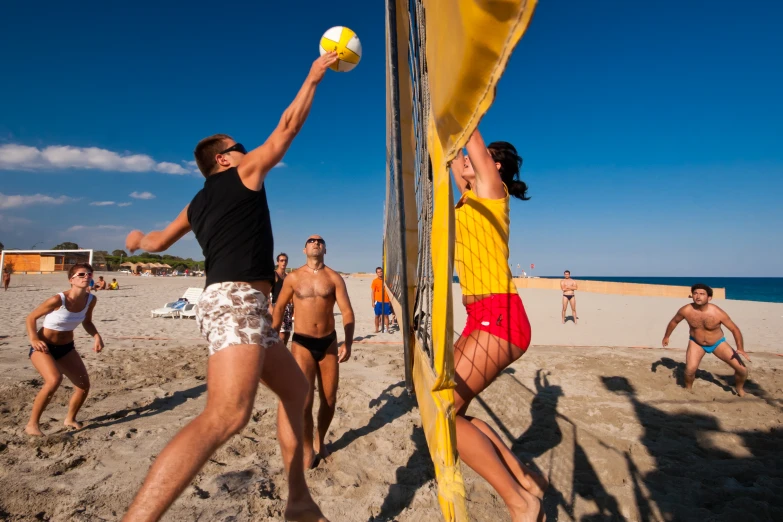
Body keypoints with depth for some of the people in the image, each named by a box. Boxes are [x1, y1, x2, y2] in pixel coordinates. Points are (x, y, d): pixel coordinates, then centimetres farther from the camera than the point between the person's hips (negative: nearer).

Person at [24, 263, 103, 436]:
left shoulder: (91, 300, -11)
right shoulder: (58, 300, -27)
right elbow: (31, 317, -13)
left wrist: (96, 336, -11)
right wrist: (33, 339, -25)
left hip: (66, 347, 6)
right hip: (43, 347, -6)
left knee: (84, 384, 4)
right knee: (54, 380, -31)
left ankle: (70, 419, 30)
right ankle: (32, 424, -12)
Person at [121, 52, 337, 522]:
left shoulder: (198, 203, 25)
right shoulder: (245, 173, 7)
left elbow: (158, 242, 38)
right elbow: (287, 127, 8)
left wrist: (138, 239, 61)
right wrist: (314, 77, 19)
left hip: (228, 302, 10)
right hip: (237, 299, -10)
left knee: (296, 389, 15)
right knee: (227, 414, -26)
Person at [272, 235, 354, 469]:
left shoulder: (334, 278, -1)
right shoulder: (293, 277, 0)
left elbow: (347, 312, -6)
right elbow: (279, 308, 13)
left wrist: (348, 343, -19)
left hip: (328, 342, 2)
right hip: (302, 343, -1)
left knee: (329, 400, 10)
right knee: (304, 401, -9)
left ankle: (321, 441, 34)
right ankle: (308, 449, 14)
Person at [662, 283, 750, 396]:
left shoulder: (718, 313, -28)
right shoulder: (686, 310, -24)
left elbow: (734, 329, -13)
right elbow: (674, 321, -3)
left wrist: (740, 349, -16)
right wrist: (666, 337, 8)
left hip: (718, 343, 0)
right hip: (696, 343, 0)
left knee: (742, 369, -4)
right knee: (690, 369, -22)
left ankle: (740, 389, 29)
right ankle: (688, 389, 11)